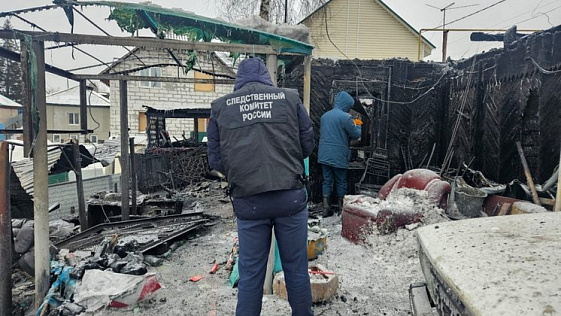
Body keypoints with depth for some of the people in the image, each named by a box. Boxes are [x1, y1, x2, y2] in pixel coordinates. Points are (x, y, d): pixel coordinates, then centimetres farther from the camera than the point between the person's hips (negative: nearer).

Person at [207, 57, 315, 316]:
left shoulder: (221, 106, 5)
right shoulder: (290, 98, 4)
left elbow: (215, 160, 5)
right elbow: (308, 144, 7)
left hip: (248, 201, 0)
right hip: (291, 196, 0)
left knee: (250, 274, 13)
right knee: (296, 268, 15)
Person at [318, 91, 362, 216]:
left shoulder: (325, 115, 9)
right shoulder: (346, 117, -13)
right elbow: (356, 135, -7)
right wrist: (357, 125, 14)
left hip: (324, 155, 5)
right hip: (339, 156, -5)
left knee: (327, 180, 10)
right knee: (341, 181, 10)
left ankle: (326, 207, 6)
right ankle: (341, 206, 21)